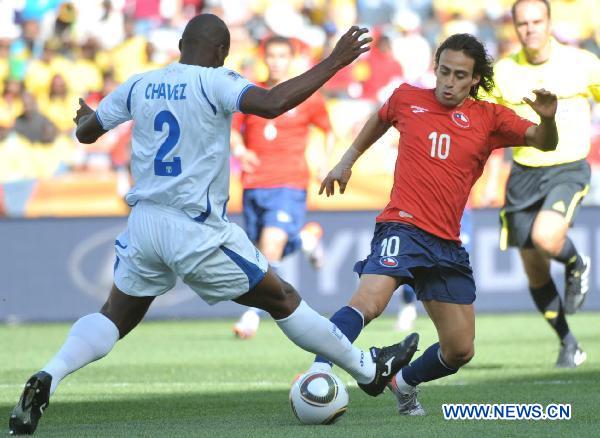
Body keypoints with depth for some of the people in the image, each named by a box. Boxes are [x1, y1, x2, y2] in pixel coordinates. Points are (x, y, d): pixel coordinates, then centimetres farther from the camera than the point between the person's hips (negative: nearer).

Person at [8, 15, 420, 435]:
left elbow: (86, 132, 19)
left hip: (144, 223, 4)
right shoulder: (214, 82, -10)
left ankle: (48, 378, -11)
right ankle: (368, 370, 22)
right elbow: (272, 103, -27)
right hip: (197, 232, -4)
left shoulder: (139, 86, 7)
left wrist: (85, 117, 44)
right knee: (283, 300, 10)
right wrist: (334, 62, -21)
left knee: (114, 319, 15)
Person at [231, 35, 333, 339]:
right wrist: (239, 149, -12)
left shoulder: (307, 98, 3)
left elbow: (329, 131, 15)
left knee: (271, 245, -21)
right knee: (264, 251, 9)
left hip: (289, 185, -4)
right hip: (254, 185, 4)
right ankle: (309, 235, 41)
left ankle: (253, 314, -16)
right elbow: (232, 129, 11)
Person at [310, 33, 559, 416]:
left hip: (448, 243, 4)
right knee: (369, 302, -33)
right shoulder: (407, 99, 5)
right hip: (403, 227, -4)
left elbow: (543, 142, -6)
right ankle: (317, 374, -38)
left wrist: (548, 119, -28)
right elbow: (381, 120, 28)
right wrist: (347, 160, 29)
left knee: (460, 351, 8)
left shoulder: (489, 118, 6)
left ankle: (405, 382, 34)